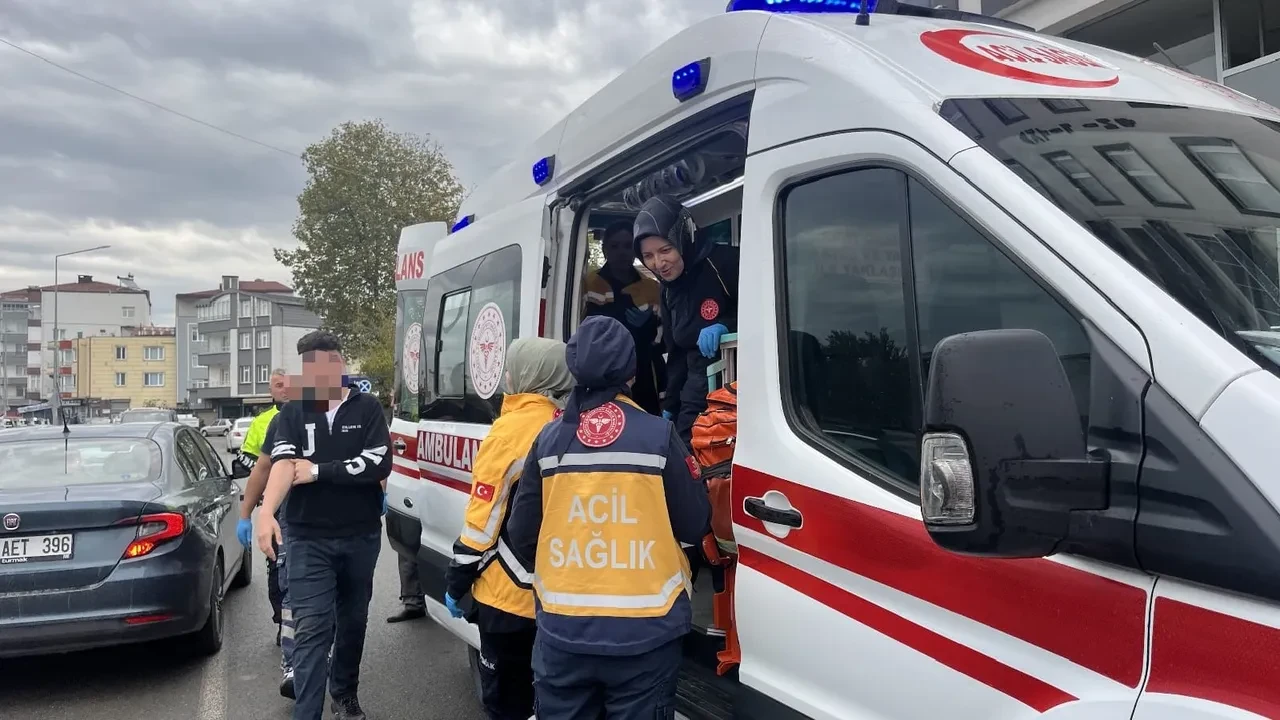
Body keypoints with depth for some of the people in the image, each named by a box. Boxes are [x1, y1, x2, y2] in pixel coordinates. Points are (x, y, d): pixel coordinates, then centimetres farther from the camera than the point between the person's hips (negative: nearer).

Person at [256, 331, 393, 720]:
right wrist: (266, 512, -32)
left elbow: (378, 464, -14)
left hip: (361, 536, 1)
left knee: (353, 621, 16)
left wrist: (317, 471, -14)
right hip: (309, 539, -1)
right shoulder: (292, 413, 0)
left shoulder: (367, 408, -2)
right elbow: (283, 462, -15)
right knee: (311, 629, -6)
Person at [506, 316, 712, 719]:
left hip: (563, 632, 2)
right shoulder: (658, 436, -7)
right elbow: (695, 527, -3)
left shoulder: (548, 439, 1)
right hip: (643, 634, -2)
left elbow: (521, 535, 5)